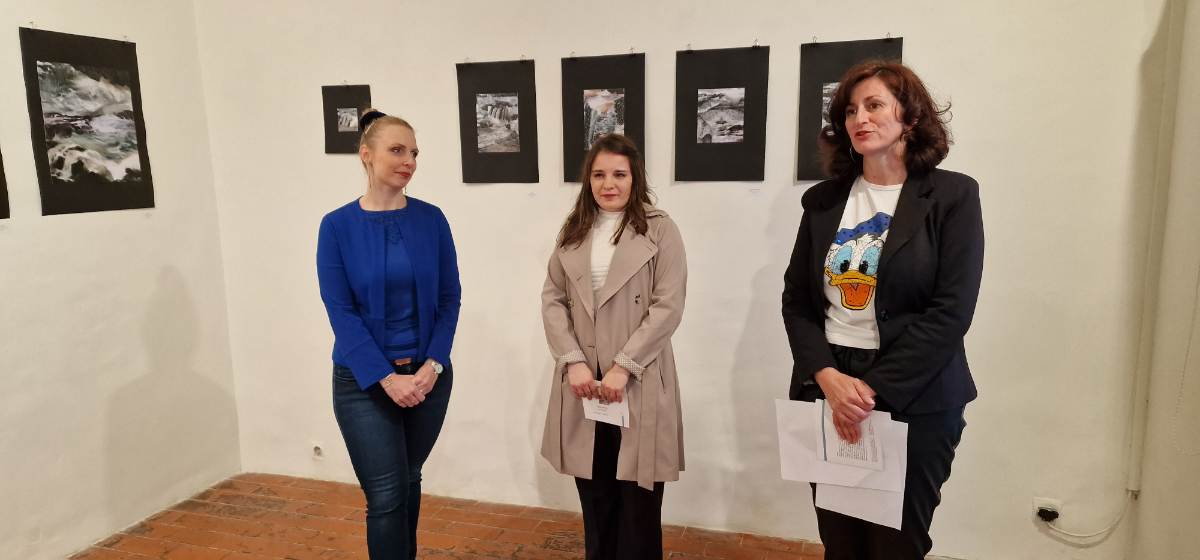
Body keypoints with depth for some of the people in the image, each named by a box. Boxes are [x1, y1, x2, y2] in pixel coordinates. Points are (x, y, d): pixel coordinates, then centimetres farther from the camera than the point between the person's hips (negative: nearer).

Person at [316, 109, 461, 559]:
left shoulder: (431, 219, -2)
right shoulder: (337, 226, -7)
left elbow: (449, 298, 0)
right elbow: (341, 312, -9)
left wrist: (432, 365, -12)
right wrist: (387, 378, -16)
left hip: (428, 374, 2)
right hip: (364, 381, -2)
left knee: (409, 483, 17)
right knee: (386, 495, -2)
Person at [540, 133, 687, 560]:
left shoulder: (660, 229, -2)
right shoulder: (573, 231, 11)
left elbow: (668, 307, -9)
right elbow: (552, 300, 6)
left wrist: (623, 366, -14)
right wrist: (573, 361, -7)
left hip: (639, 380, -3)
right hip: (583, 379, 4)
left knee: (638, 499, 6)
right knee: (594, 496, 13)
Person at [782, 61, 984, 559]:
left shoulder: (952, 195, -4)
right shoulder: (823, 199, 6)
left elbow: (950, 312, -12)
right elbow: (796, 300, 4)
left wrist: (873, 390, -17)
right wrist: (828, 378, -11)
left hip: (913, 402, -3)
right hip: (826, 392, 3)